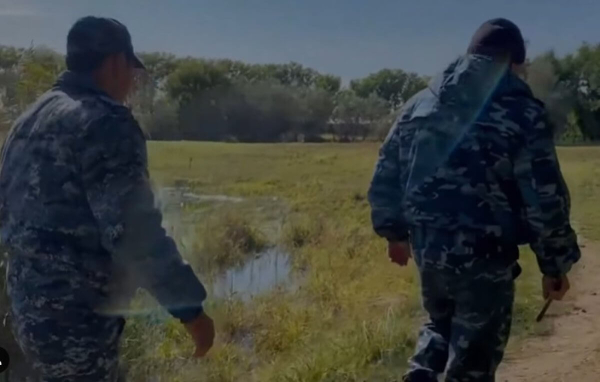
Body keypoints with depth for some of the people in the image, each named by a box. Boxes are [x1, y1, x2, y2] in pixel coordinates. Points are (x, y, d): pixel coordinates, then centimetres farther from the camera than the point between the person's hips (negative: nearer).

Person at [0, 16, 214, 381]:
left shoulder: (29, 120, 13)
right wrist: (190, 307, -19)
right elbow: (134, 230, -24)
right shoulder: (105, 122, -16)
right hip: (76, 316, -9)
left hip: (30, 305, 9)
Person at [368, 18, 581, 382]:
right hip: (485, 256, -5)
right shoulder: (522, 112, -10)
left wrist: (395, 232, 23)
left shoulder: (420, 103, 7)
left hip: (427, 247, 5)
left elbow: (386, 175, 11)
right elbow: (545, 198, -12)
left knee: (442, 324, 30)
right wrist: (555, 264, 0)